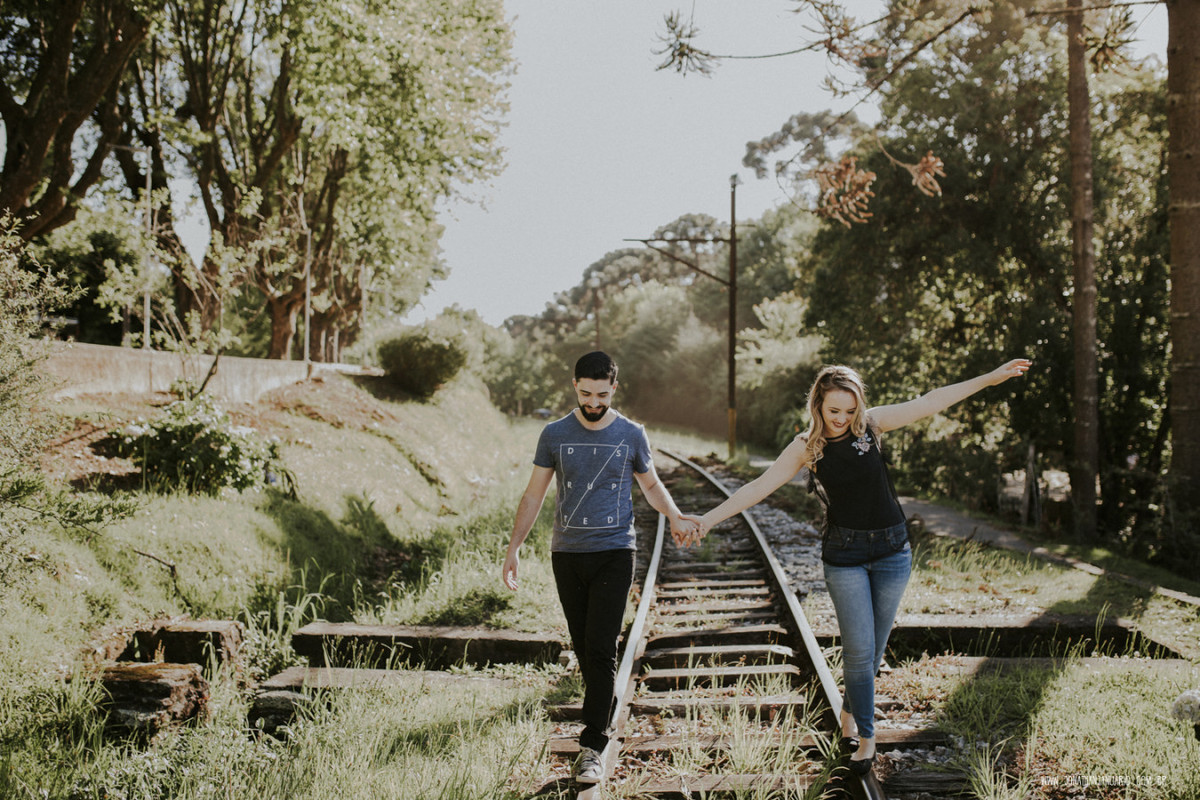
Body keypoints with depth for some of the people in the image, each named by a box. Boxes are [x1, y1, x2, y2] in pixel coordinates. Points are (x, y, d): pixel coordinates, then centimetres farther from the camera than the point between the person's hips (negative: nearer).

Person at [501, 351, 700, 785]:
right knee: (583, 646, 9)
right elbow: (534, 495, 9)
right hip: (567, 554, 2)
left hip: (614, 553, -2)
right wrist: (514, 548, 5)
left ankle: (591, 747, -7)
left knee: (601, 647, -10)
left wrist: (675, 518, -5)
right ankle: (606, 704, 33)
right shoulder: (555, 435, 2)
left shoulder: (631, 435, 0)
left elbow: (651, 485, 14)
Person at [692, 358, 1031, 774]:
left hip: (892, 551, 2)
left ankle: (849, 712, 34)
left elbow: (930, 402, -1)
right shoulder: (806, 447, -7)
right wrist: (708, 519, -17)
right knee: (859, 650, -6)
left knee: (873, 649, 10)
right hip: (844, 555, -2)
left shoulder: (872, 424, -3)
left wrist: (990, 378, 0)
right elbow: (759, 486, -10)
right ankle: (866, 737, 9)